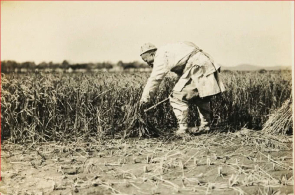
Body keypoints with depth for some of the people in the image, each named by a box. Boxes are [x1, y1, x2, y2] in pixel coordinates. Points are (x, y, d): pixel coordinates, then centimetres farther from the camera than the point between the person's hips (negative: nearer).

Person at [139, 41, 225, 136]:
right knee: (200, 97, 25)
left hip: (197, 67, -10)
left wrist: (145, 97, -11)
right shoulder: (168, 51, 21)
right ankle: (205, 125, 36)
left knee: (177, 97, -7)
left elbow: (155, 79, -15)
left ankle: (183, 128, -5)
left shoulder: (161, 56, -8)